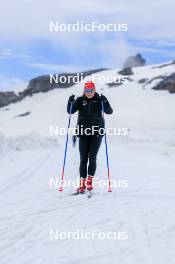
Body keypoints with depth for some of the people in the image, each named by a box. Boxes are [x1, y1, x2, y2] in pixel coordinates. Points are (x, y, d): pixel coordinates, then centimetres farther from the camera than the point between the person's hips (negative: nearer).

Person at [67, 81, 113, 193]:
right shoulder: (80, 100, 4)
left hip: (96, 133, -1)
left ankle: (90, 180, 3)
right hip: (83, 133, 1)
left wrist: (105, 102, -25)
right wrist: (71, 102, -20)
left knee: (92, 157, -7)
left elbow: (109, 111, -8)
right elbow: (70, 111, -1)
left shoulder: (99, 100, 1)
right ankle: (82, 183, 2)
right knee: (83, 159, 0)